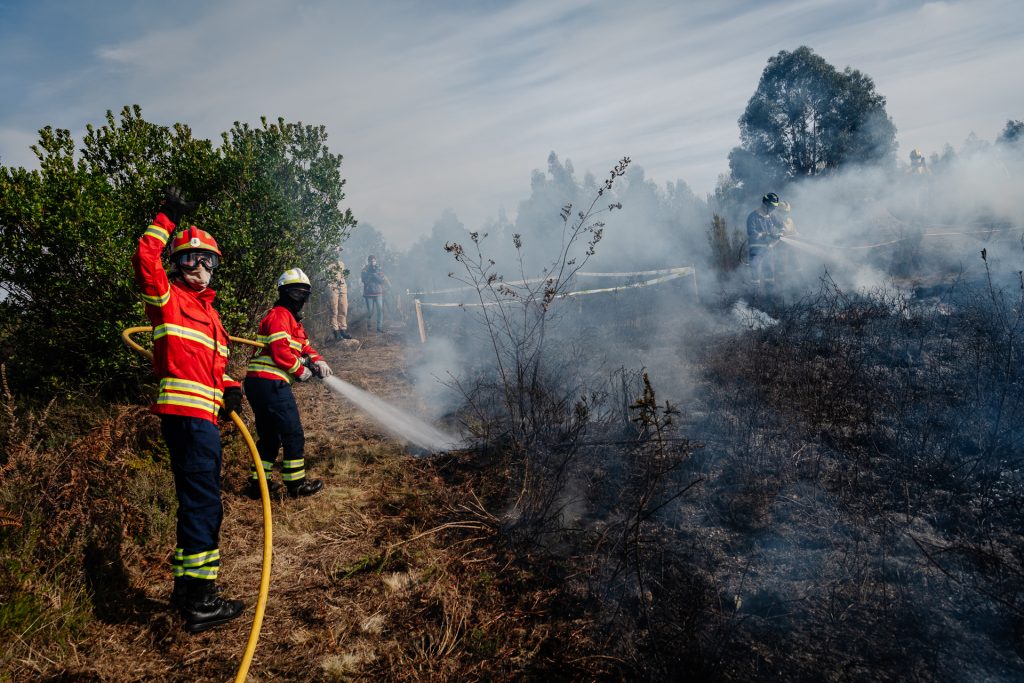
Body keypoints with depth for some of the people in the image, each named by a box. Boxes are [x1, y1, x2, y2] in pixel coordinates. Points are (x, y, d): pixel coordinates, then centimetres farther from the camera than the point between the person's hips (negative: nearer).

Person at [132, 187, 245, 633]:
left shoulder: (208, 311, 23)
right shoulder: (168, 298, 0)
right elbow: (145, 260, -19)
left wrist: (229, 389, 5)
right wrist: (167, 219, -12)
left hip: (203, 415, 9)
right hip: (186, 412, -9)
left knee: (200, 500, 16)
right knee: (202, 502, -9)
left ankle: (187, 586, 29)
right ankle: (199, 601, -3)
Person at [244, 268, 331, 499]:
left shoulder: (293, 319, 24)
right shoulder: (279, 315, -9)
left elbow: (304, 346, 20)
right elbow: (280, 351, -19)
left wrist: (318, 361, 1)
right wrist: (301, 370, -7)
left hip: (258, 383, 10)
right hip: (271, 383, -10)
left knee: (269, 435, 17)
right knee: (293, 434, -1)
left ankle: (258, 482, 23)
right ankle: (296, 483, 8)